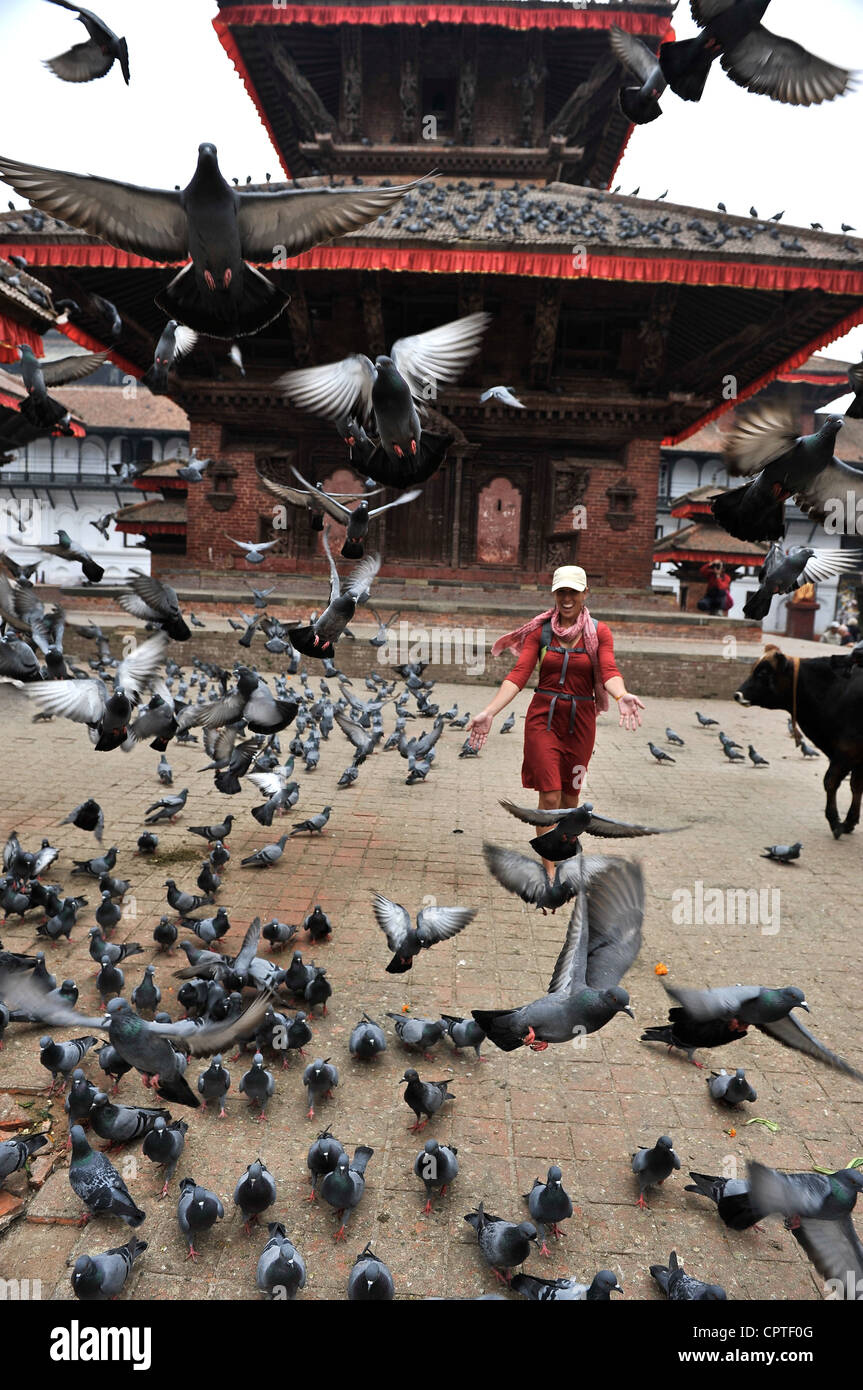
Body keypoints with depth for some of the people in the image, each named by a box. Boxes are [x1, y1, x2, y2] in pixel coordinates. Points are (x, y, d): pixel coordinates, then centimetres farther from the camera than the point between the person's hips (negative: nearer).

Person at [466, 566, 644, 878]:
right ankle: (549, 870, 6)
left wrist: (622, 696, -37)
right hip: (543, 718, -1)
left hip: (580, 720, 1)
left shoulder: (599, 632, 1)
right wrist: (489, 711, -21)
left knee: (570, 795, 13)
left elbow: (609, 671, -14)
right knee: (550, 797, -7)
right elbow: (519, 675, -8)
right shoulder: (540, 630, 1)